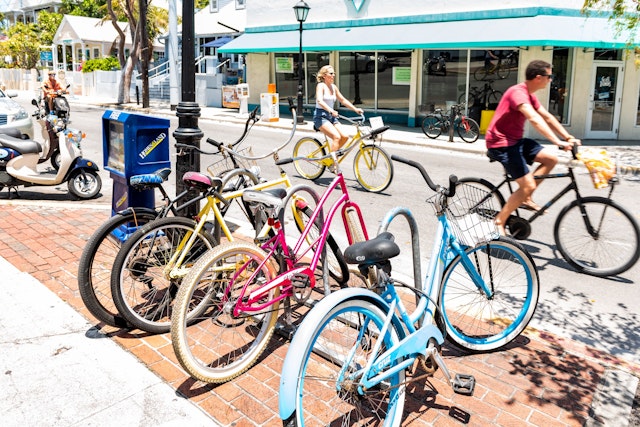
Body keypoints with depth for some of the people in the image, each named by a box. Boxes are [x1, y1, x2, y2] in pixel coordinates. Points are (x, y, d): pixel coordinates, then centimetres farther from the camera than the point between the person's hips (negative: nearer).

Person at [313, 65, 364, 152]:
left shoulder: (334, 87, 12)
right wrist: (331, 111, -41)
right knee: (336, 137, -25)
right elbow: (320, 101, -26)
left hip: (331, 117, 7)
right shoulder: (321, 86, -9)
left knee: (345, 136, -9)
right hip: (321, 116, -7)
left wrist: (355, 109, 7)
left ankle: (333, 152, 10)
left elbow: (343, 100, 18)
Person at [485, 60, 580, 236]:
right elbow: (534, 119, -34)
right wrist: (558, 142, -40)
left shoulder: (529, 95, 12)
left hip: (515, 140, 10)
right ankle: (499, 222, -1)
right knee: (528, 185, -13)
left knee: (551, 159, 1)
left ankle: (525, 199, 9)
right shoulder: (518, 93, -20)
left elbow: (547, 117, 13)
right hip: (501, 144, -10)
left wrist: (568, 137, 6)